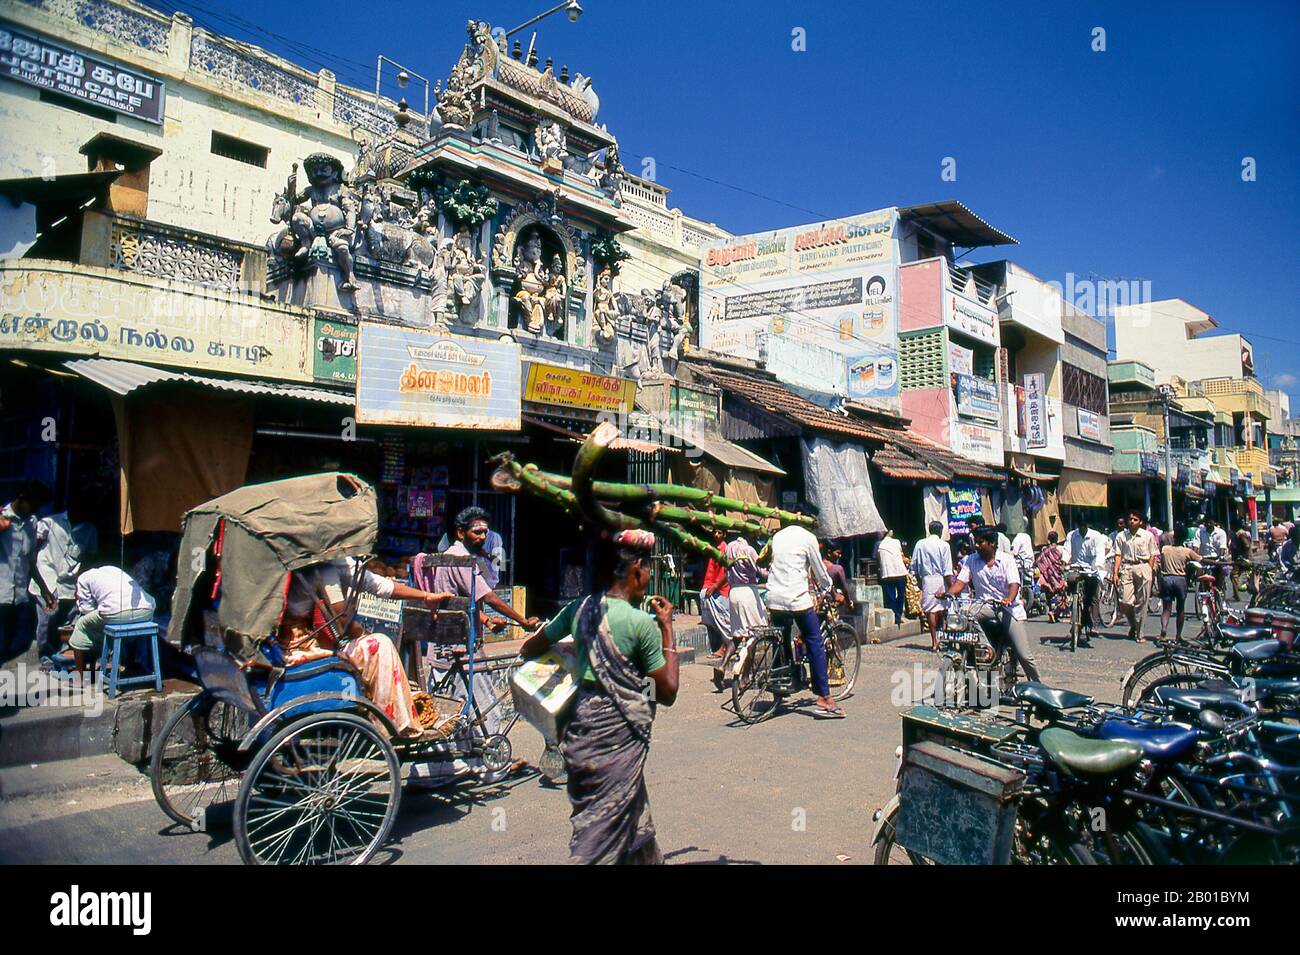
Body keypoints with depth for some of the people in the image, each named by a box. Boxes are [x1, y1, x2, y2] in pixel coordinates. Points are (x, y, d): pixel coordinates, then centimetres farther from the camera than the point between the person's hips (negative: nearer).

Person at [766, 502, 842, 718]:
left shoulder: (777, 536, 16)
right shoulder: (807, 537, -2)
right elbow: (819, 570, 3)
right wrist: (829, 589, 22)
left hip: (774, 600, 6)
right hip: (797, 598, -6)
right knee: (816, 646, -1)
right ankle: (824, 698, -3)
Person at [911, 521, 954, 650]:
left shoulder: (920, 544, 2)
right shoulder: (944, 545, -5)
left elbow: (914, 567, 5)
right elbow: (947, 570, -7)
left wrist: (919, 581, 17)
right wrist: (951, 587, -3)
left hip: (927, 580, 1)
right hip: (941, 580, -1)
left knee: (930, 610, 2)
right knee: (941, 609, 12)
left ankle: (934, 641, 1)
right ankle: (940, 638, 17)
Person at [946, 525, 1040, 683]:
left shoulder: (1007, 559, -3)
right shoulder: (971, 560, 6)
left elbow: (1014, 584, -15)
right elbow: (960, 582, -2)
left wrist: (1009, 599, -37)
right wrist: (948, 594, -23)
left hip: (1009, 608, -2)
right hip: (984, 607, 3)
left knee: (1024, 655, -9)